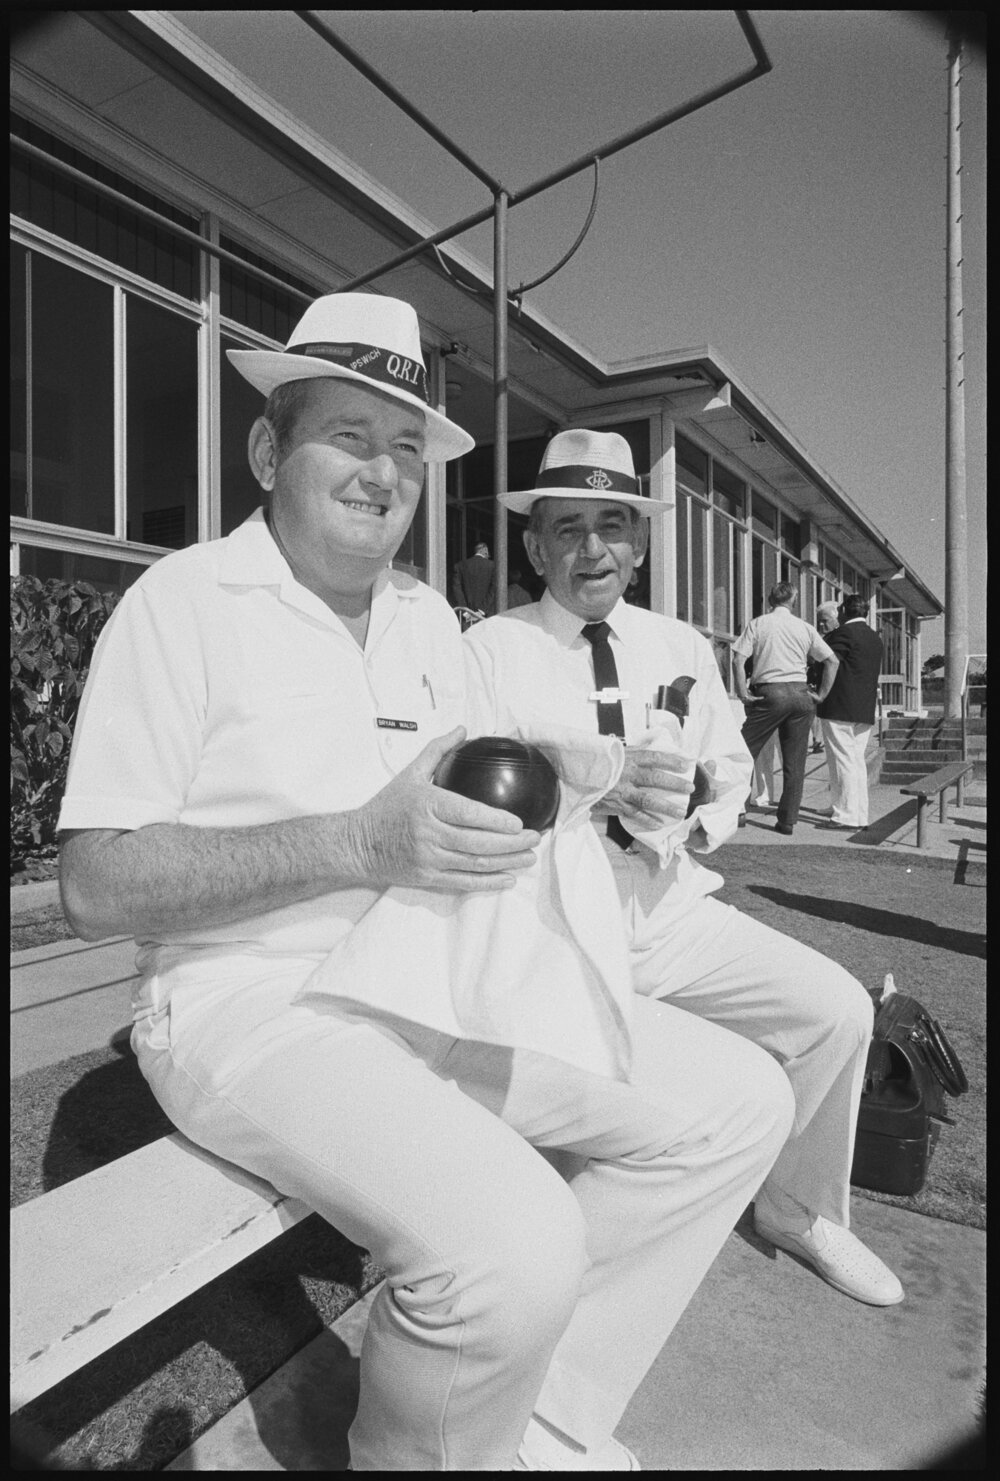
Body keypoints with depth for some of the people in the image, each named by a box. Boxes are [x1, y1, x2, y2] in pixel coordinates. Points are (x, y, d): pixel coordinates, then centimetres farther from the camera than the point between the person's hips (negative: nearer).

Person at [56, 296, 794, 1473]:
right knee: (515, 1246, -30)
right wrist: (360, 843, -24)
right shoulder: (183, 603, -7)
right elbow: (95, 887, -14)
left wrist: (523, 807, -8)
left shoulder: (429, 618, 13)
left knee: (739, 1105, -1)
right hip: (255, 1003, -6)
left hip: (438, 982, 7)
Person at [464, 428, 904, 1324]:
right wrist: (598, 793, -29)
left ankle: (800, 1209, 23)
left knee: (838, 1009, -6)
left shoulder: (682, 648, 10)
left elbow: (730, 773, 12)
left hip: (671, 914, 5)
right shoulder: (490, 651, -6)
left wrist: (698, 818, -11)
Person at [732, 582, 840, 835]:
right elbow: (832, 660, 6)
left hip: (769, 692, -3)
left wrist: (742, 692, -2)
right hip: (800, 693, 3)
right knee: (794, 763, 7)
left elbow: (738, 660, -7)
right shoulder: (805, 628, 10)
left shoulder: (757, 624, 4)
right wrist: (821, 694, 9)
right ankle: (787, 822, 10)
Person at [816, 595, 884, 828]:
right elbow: (874, 674, 19)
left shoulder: (843, 633, -9)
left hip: (839, 708, -8)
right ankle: (859, 814, 15)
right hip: (865, 710, 8)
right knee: (857, 761, 12)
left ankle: (847, 816, -4)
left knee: (843, 761, -5)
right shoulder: (875, 638, 16)